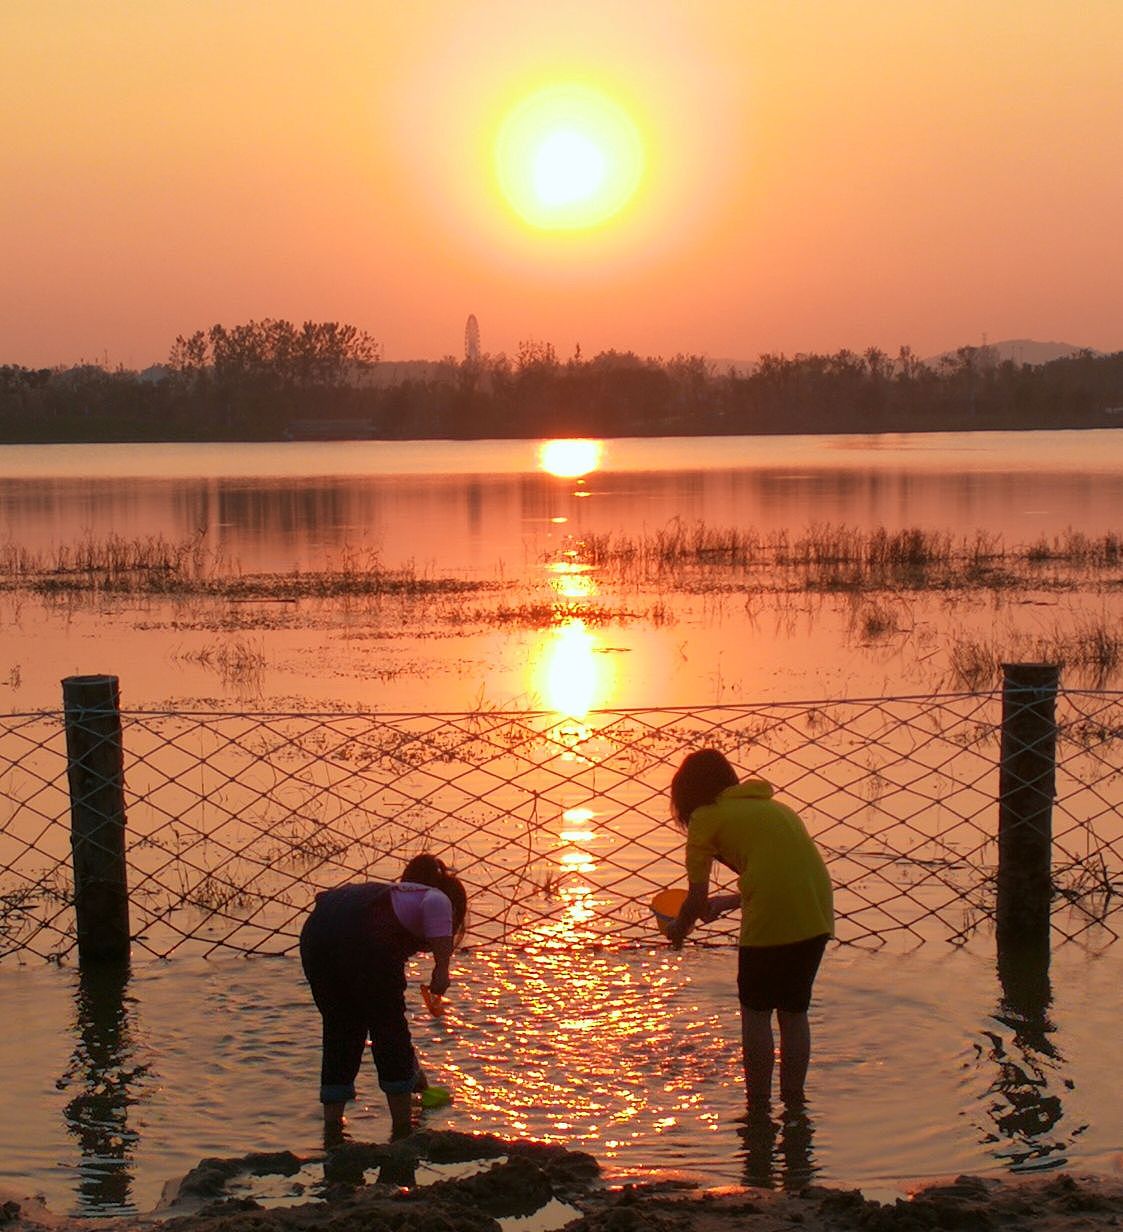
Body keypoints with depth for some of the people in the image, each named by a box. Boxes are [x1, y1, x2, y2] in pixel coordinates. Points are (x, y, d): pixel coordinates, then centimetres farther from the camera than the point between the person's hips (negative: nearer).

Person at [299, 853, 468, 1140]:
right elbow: (433, 905, -6)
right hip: (363, 940, -7)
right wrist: (442, 967, -7)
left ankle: (331, 1127, 24)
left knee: (339, 1030, 21)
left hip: (314, 932, 7)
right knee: (388, 1028, 11)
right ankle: (401, 1128, 19)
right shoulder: (439, 898, 24)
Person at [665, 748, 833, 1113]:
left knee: (756, 1014, 9)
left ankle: (759, 1107, 12)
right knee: (794, 1013, 18)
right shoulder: (773, 806, 26)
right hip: (816, 918, 6)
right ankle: (794, 1103, 24)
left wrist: (678, 929, 24)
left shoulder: (707, 817, 6)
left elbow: (697, 899, 4)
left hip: (770, 921, -6)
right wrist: (729, 902, 39)